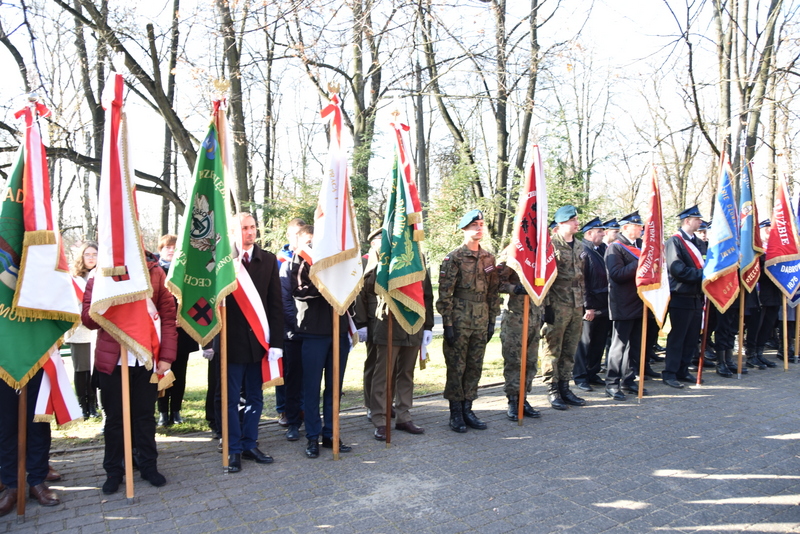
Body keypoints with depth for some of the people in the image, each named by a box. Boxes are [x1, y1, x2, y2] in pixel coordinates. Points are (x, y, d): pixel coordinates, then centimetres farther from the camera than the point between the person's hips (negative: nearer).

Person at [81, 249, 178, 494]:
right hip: (111, 360, 0)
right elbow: (87, 318, -2)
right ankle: (113, 471, 25)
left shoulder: (155, 273, 0)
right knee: (114, 417, 11)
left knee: (145, 415, 11)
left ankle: (148, 465, 26)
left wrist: (166, 355, -7)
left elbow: (169, 316, -1)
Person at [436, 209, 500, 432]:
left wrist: (492, 321, 10)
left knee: (475, 367, 10)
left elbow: (493, 292, 14)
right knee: (456, 367, 2)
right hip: (459, 320, -5)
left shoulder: (488, 258, 10)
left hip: (481, 322, 5)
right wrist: (448, 324, -13)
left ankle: (467, 409, 23)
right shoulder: (453, 258, -7)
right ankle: (456, 414, 13)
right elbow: (445, 294, -10)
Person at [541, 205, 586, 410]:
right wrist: (547, 305, -15)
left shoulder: (579, 247, 15)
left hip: (576, 307, 7)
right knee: (553, 350, 1)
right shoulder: (550, 245, -8)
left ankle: (564, 388, 20)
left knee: (570, 351, 10)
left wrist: (584, 303, 18)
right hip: (557, 307, -7)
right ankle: (552, 391, 10)